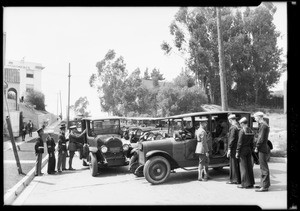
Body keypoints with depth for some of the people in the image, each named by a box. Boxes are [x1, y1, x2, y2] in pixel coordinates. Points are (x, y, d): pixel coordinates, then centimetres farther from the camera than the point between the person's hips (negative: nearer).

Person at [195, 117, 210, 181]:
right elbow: (203, 142, -22)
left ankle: (205, 175, 25)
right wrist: (206, 151, -19)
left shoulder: (198, 130, 12)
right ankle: (200, 177, 8)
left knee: (206, 161, 18)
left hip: (199, 149, 10)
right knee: (201, 163, -1)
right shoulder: (202, 131, -19)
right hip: (202, 149, -10)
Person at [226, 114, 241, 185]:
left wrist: (229, 149, -15)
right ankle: (239, 179, 20)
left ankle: (234, 179, 3)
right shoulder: (238, 127, 10)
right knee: (238, 164, 13)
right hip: (238, 148, 8)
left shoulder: (233, 127, -14)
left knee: (233, 163, -1)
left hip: (234, 149, -8)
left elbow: (232, 139, -18)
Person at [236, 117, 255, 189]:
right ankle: (251, 183, 15)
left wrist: (237, 152, -11)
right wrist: (251, 151, 19)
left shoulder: (242, 131, -14)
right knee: (249, 166, 10)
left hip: (242, 150, -7)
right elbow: (252, 143, 13)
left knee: (243, 167, -2)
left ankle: (245, 183, 0)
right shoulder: (251, 131, 8)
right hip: (249, 150, 7)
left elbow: (240, 142, -15)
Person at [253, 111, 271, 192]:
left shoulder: (263, 126, -16)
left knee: (264, 167, -6)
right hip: (262, 149, 10)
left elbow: (261, 138, -19)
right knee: (263, 167, 16)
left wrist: (256, 147, -12)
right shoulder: (263, 125, 17)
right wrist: (257, 146, 13)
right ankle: (264, 183, 25)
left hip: (262, 149, -10)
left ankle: (265, 186, -3)